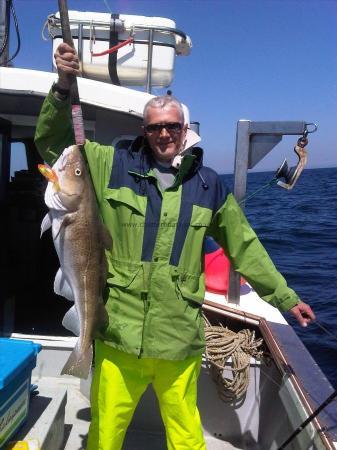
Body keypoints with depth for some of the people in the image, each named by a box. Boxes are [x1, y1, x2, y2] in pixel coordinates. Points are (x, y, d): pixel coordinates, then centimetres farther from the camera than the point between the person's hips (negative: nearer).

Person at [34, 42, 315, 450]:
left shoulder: (209, 185, 7)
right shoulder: (115, 167, 3)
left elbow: (245, 248, 13)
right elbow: (52, 142, 5)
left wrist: (285, 298, 15)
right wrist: (63, 87, -11)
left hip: (180, 342, 1)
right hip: (119, 338, 0)